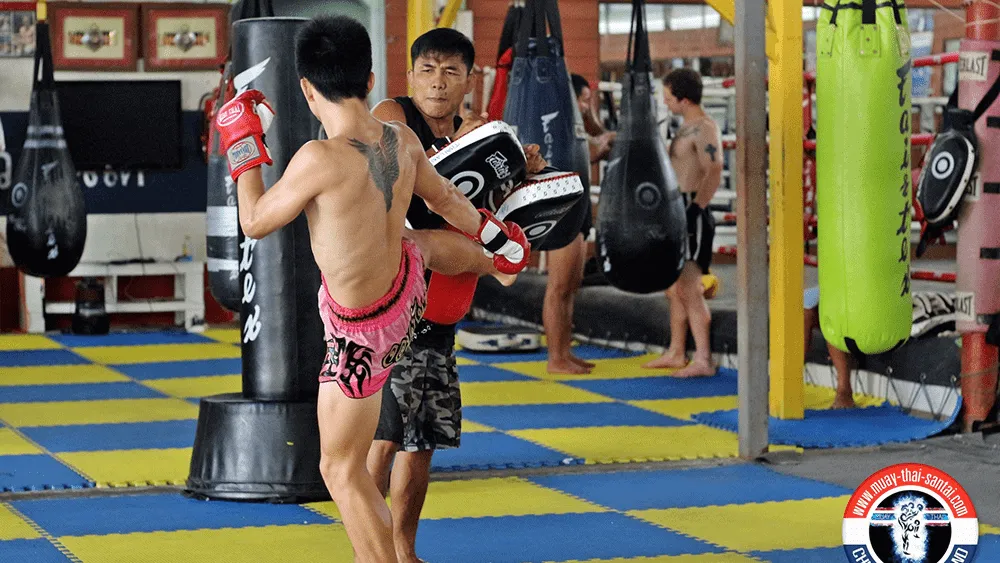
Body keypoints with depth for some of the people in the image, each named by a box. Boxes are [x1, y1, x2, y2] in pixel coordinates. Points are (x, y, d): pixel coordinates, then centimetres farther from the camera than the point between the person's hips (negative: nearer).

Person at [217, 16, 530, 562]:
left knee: (342, 470, 3)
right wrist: (494, 235, 29)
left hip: (363, 332, -7)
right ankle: (502, 259, 73)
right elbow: (444, 198, 9)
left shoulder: (320, 159, -34)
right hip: (406, 278, 7)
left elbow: (255, 223, -19)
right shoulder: (402, 140, -12)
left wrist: (243, 150, -4)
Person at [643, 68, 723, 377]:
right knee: (674, 288, 15)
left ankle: (703, 360, -12)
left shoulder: (704, 128, -15)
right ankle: (676, 353, 24)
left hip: (693, 215, -10)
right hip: (676, 212, 10)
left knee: (689, 289, -13)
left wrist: (695, 209, -24)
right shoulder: (687, 127, 17)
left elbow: (713, 174, -25)